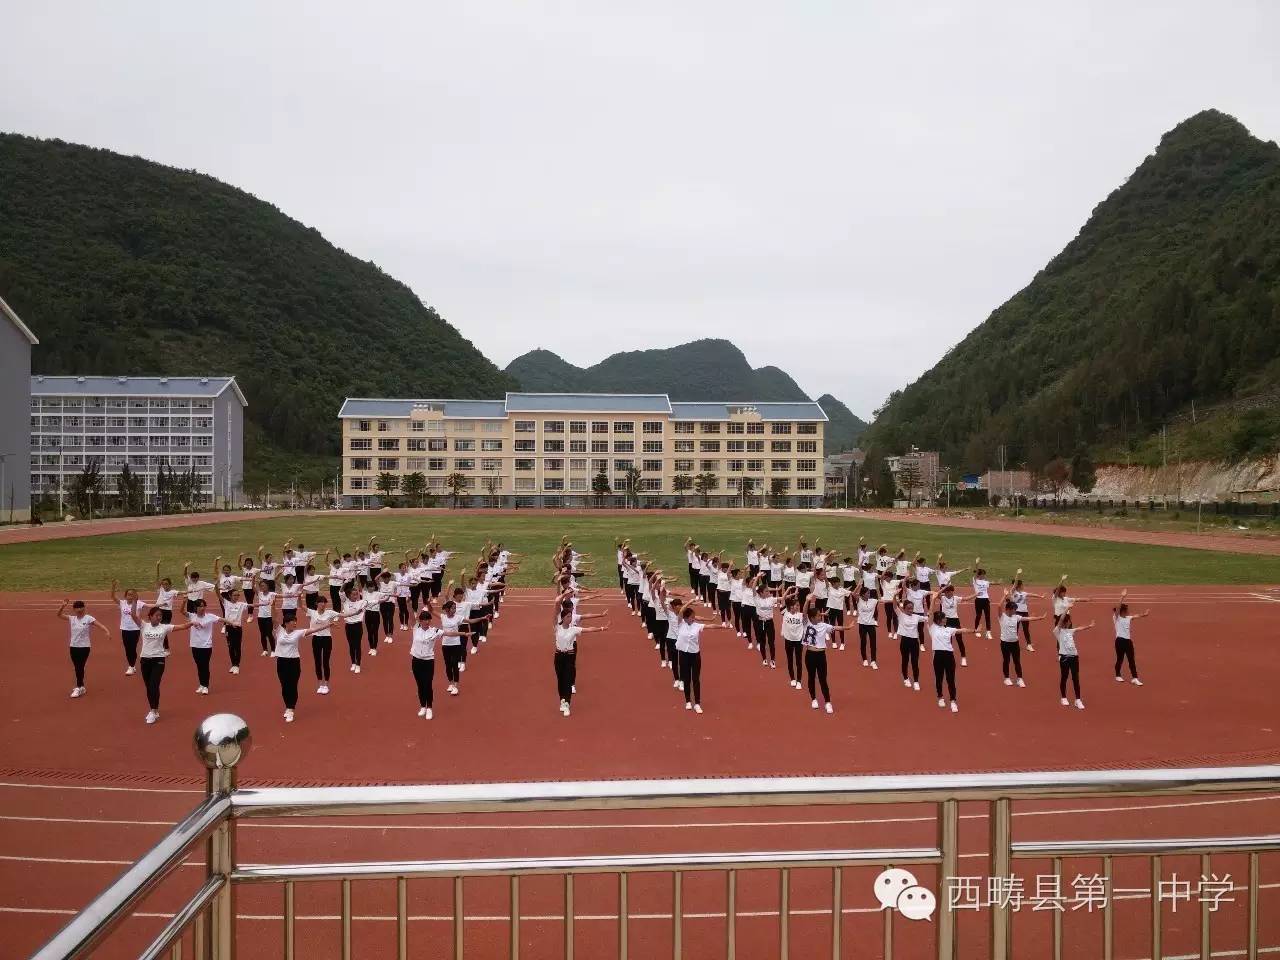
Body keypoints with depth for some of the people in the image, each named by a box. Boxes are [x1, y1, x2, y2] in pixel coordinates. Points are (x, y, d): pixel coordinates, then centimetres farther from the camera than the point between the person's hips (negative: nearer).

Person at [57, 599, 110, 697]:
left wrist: (107, 632, -37)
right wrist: (63, 606, -13)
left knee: (80, 667, -4)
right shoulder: (72, 618, 4)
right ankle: (81, 686, 25)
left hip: (84, 647, -5)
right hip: (73, 647, 5)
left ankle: (78, 688, 4)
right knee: (77, 668, 13)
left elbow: (100, 625, -19)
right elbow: (59, 615, 3)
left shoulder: (88, 618, -10)